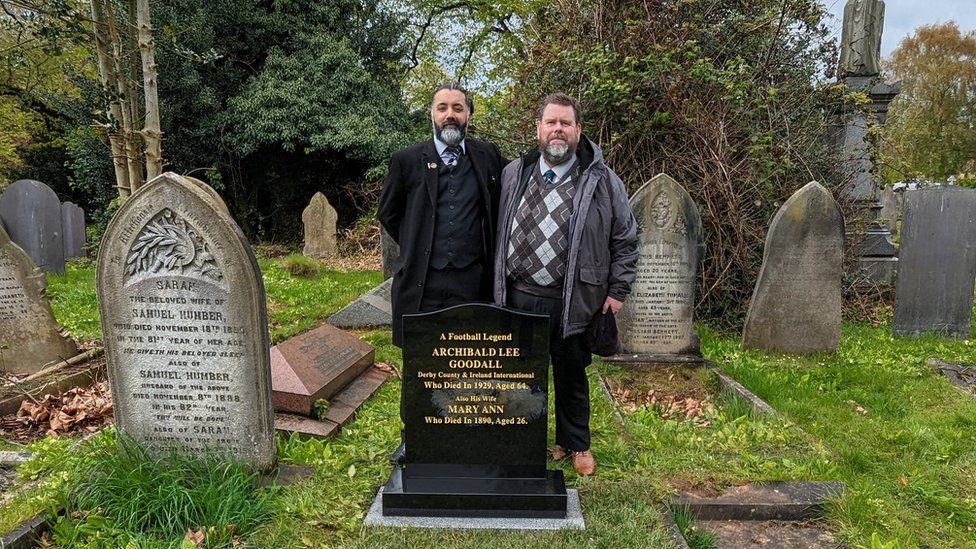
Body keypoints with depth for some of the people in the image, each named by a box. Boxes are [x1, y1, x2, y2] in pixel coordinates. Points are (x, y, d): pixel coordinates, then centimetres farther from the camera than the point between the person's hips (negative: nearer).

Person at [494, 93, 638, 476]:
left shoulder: (602, 181, -3)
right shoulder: (513, 175, 6)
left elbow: (626, 239, 2)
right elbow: (497, 231, 13)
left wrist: (617, 290, -1)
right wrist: (498, 282, 10)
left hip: (570, 302, -2)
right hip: (517, 297, 2)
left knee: (571, 374, 14)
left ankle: (575, 444, 34)